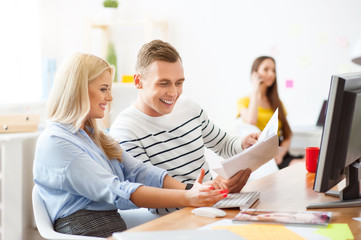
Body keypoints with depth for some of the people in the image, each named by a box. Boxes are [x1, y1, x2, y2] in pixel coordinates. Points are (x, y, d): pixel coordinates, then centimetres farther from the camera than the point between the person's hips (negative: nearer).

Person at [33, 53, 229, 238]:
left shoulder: (96, 136, 21)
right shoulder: (54, 143, -8)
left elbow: (139, 172, 8)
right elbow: (115, 192, -17)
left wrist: (190, 190, -9)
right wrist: (187, 198, -23)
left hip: (118, 230, 7)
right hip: (86, 232, -7)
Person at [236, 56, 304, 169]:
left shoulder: (276, 102, 25)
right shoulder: (244, 101, 9)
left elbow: (287, 135, 16)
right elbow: (251, 122, -16)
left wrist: (280, 154, -8)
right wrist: (255, 91, -1)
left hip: (279, 154, 5)